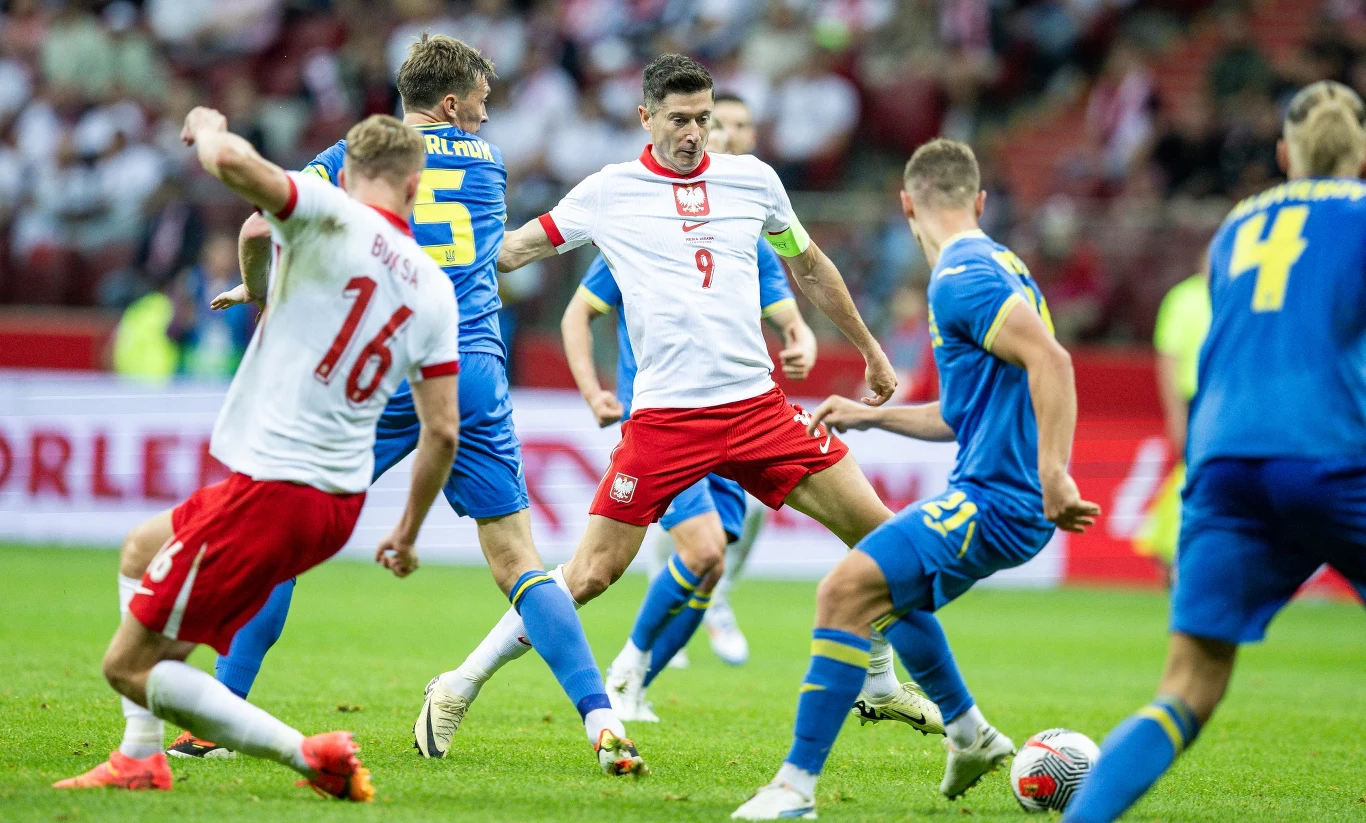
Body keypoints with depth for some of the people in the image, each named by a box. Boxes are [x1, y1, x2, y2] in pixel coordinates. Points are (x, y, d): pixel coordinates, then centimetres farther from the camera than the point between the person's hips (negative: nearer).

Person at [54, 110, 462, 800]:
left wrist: (210, 130, -3)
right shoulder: (435, 291, 7)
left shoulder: (331, 218, -11)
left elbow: (231, 160, -28)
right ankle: (140, 759, 26)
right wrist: (408, 532, 23)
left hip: (272, 492, -8)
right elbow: (442, 432, 8)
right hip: (341, 502, 8)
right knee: (144, 548, 30)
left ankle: (309, 756, -8)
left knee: (129, 665, -1)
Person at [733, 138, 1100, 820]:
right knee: (886, 585, 31)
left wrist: (1053, 477, -32)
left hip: (994, 503, -10)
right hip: (988, 492, 10)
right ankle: (969, 733, 39)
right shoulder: (996, 264, 18)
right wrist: (875, 415, 26)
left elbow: (1050, 361, -26)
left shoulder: (960, 278, -14)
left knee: (845, 591, -18)